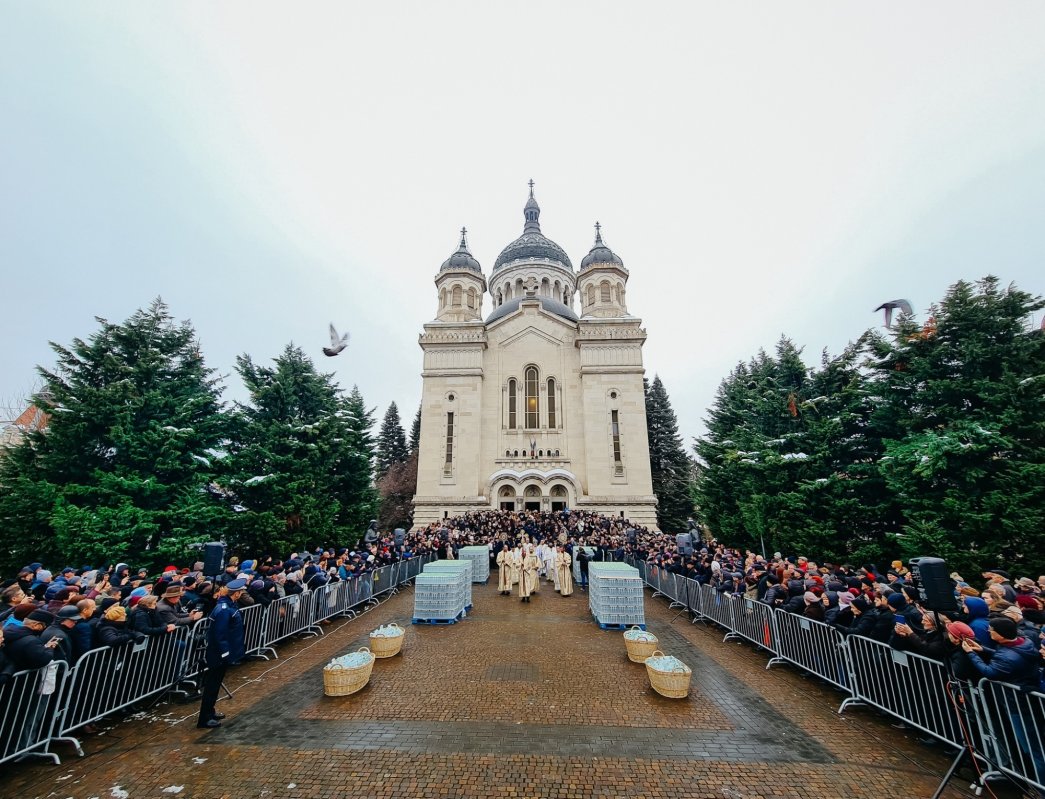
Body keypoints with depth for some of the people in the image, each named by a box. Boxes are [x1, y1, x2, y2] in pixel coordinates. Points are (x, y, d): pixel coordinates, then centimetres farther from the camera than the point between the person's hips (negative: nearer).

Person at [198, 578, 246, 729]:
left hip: (224, 652, 10)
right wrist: (225, 653, -21)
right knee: (212, 684, 4)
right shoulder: (223, 610, -29)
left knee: (215, 682, 22)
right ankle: (204, 719, 17)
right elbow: (219, 634, -27)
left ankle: (209, 711, 36)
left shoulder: (228, 604, -1)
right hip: (219, 654, -10)